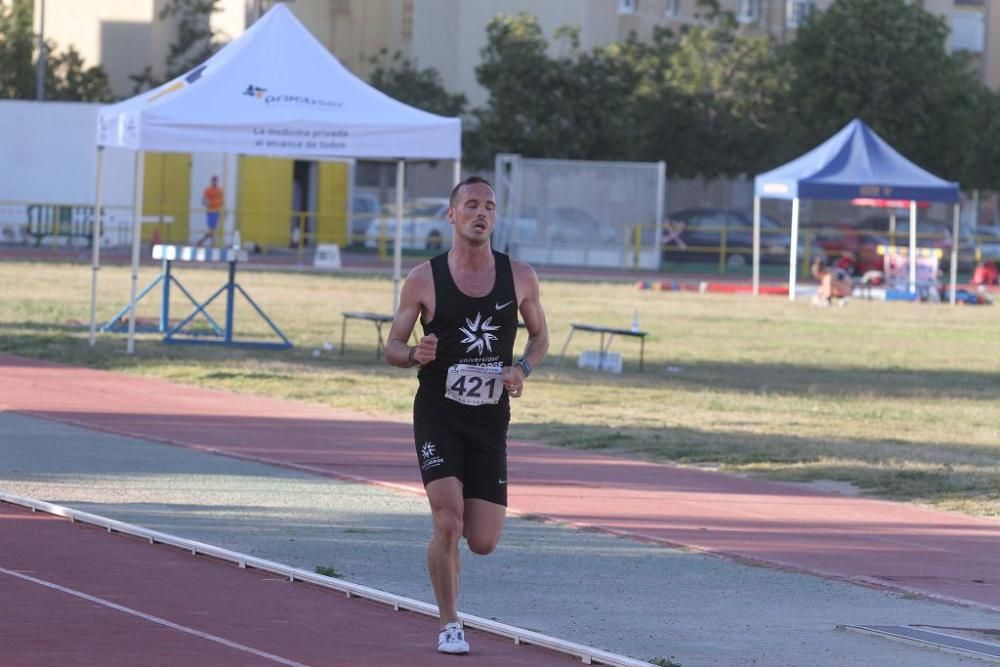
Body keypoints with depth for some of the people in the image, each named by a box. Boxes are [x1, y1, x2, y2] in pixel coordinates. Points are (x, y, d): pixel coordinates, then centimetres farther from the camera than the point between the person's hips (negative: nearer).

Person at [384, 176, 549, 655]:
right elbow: (392, 348, 2)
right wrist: (415, 355, -21)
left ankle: (445, 534, 37)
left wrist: (522, 369, -7)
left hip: (490, 422, 2)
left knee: (483, 542, 0)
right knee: (448, 522, -17)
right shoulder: (424, 280, -5)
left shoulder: (519, 277, 0)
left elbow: (539, 334, 14)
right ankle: (449, 625, 1)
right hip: (438, 417, -2)